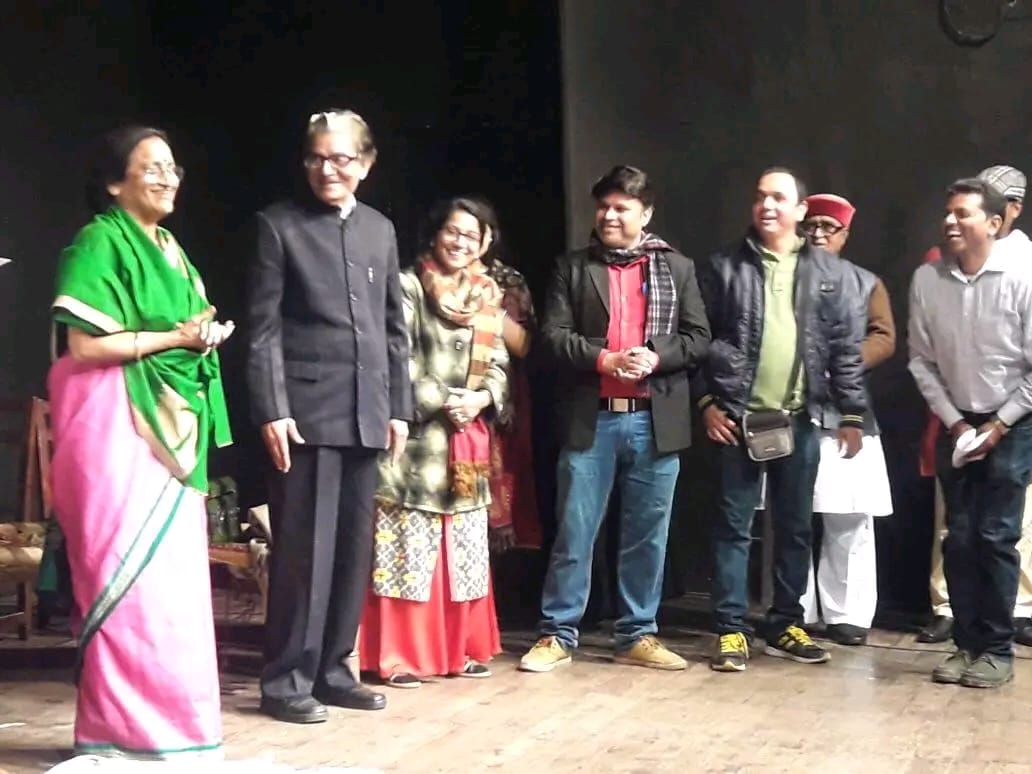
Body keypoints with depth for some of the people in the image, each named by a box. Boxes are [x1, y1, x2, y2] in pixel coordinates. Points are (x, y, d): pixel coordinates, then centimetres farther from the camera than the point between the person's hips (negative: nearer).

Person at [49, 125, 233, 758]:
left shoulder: (169, 250, 18)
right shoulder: (101, 241, -7)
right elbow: (84, 345, -16)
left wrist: (207, 337, 4)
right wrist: (176, 337, -13)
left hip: (169, 427, 8)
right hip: (119, 427, -8)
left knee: (171, 573, 8)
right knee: (132, 573, -7)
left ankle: (164, 718, 15)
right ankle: (126, 728, 1)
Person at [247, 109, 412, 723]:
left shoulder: (380, 229, 15)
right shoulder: (280, 224, 0)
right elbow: (263, 327, -5)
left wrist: (398, 406, 11)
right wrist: (271, 409, -13)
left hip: (365, 413, 5)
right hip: (305, 410, -5)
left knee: (354, 546, 8)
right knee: (303, 547, -3)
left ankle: (332, 669, 19)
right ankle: (286, 679, 6)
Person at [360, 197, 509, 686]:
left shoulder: (488, 296, 14)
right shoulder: (408, 287, -3)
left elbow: (499, 364, 12)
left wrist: (482, 399, -7)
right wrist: (442, 404, -16)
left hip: (468, 440, 6)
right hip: (417, 436, -6)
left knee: (464, 550, 11)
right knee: (411, 549, -4)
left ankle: (461, 648, 21)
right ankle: (402, 655, 3)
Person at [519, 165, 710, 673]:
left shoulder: (677, 268, 10)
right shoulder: (573, 267, 8)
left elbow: (698, 338, 5)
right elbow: (553, 335, 0)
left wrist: (655, 357, -13)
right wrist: (601, 358, -15)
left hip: (655, 421, 1)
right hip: (590, 420, -1)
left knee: (647, 535, 7)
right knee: (574, 533, 2)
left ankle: (637, 636, 18)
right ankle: (557, 634, 11)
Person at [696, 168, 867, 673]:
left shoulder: (832, 273, 5)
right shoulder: (722, 268, 3)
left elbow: (846, 348, 3)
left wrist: (851, 414, 0)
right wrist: (706, 401, -5)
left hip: (799, 420, 2)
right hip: (737, 417, -1)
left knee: (794, 527, 9)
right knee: (734, 526, 2)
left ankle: (784, 625, 22)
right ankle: (731, 629, 9)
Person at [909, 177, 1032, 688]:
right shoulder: (926, 279, -5)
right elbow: (922, 361, 3)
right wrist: (953, 421, -3)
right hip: (956, 425, 4)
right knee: (959, 538, 4)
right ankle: (967, 644, 14)